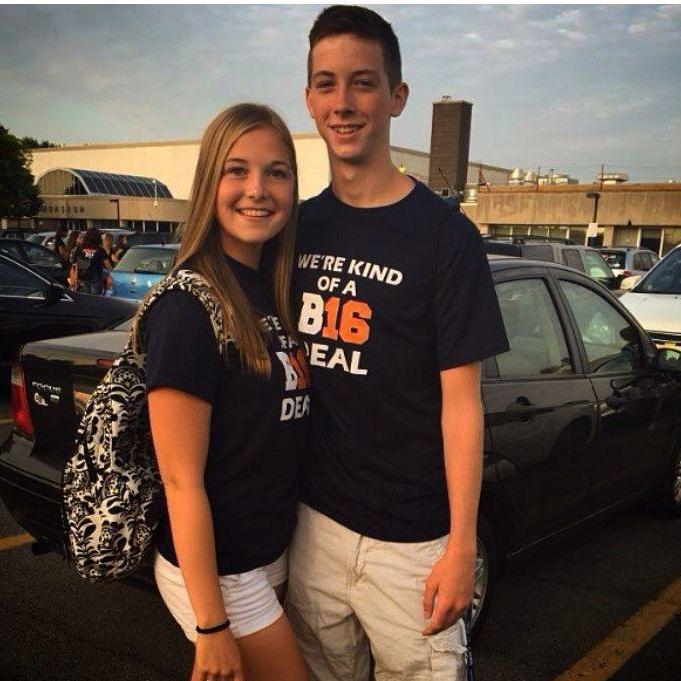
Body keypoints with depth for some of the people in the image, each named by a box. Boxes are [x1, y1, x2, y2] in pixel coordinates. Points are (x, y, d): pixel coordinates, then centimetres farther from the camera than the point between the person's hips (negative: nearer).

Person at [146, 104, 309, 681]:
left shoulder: (273, 289, 3)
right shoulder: (189, 307, -22)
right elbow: (182, 480, -21)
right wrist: (212, 627, -17)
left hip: (277, 555, 7)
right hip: (218, 572, -7)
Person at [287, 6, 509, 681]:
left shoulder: (442, 234, -10)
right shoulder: (299, 227, 4)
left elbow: (460, 401, -9)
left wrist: (462, 546, -10)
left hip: (410, 539, -4)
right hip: (312, 521, 4)